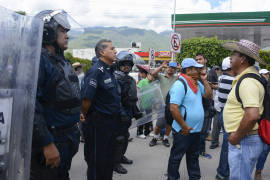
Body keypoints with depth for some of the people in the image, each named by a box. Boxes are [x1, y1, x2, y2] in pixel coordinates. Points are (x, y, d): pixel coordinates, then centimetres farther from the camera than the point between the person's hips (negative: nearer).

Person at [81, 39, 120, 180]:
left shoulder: (110, 71, 11)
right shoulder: (96, 71, -18)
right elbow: (86, 99, -22)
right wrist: (85, 117, -8)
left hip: (111, 123, 9)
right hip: (98, 123, -8)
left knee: (108, 159, 20)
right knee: (96, 161, 6)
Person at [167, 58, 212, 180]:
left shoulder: (197, 83, 7)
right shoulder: (180, 84, -21)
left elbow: (208, 95, 13)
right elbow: (173, 108, -27)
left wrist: (204, 79, 3)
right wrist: (184, 127, -22)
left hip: (196, 130, 9)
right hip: (183, 131, -9)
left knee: (193, 156, 23)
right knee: (176, 157, 9)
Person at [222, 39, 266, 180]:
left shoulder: (248, 81, -21)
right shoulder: (245, 77, 12)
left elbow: (252, 115, -32)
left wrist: (236, 137, -20)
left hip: (244, 142, -10)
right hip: (243, 139, 10)